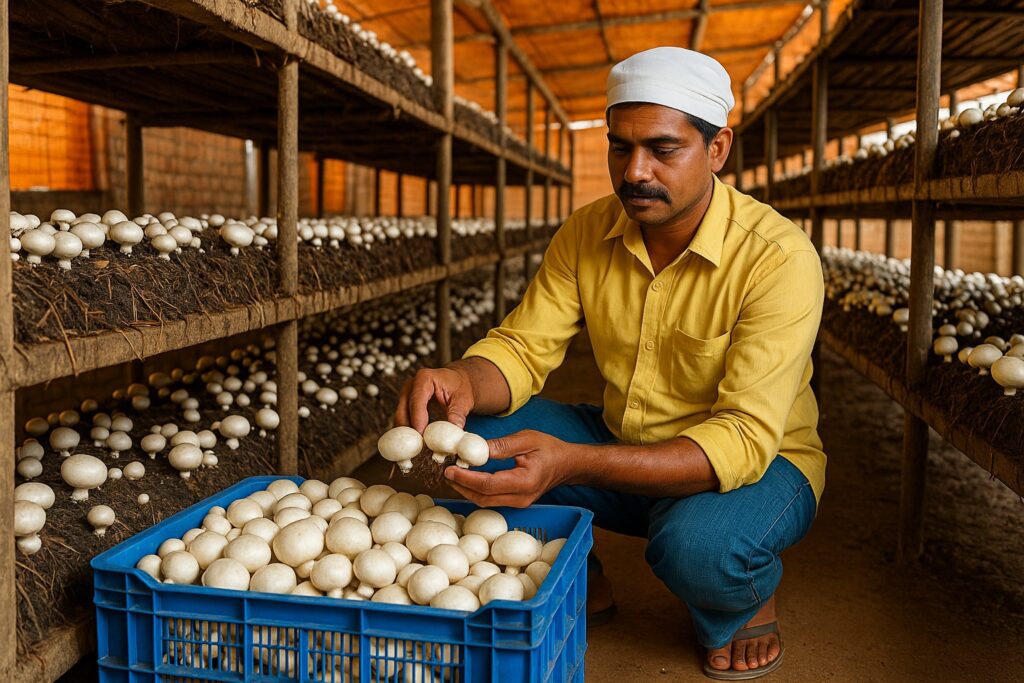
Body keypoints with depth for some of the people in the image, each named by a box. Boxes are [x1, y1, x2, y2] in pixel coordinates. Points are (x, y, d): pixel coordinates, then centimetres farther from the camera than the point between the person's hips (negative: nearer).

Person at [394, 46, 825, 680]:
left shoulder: (778, 257, -25)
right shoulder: (586, 234, -7)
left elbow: (743, 438, -32)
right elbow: (523, 348, -7)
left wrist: (569, 462, -46)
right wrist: (463, 379, -34)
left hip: (755, 462, -4)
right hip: (619, 449, 5)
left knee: (697, 544, -38)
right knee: (474, 429, -14)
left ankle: (750, 597, 1)